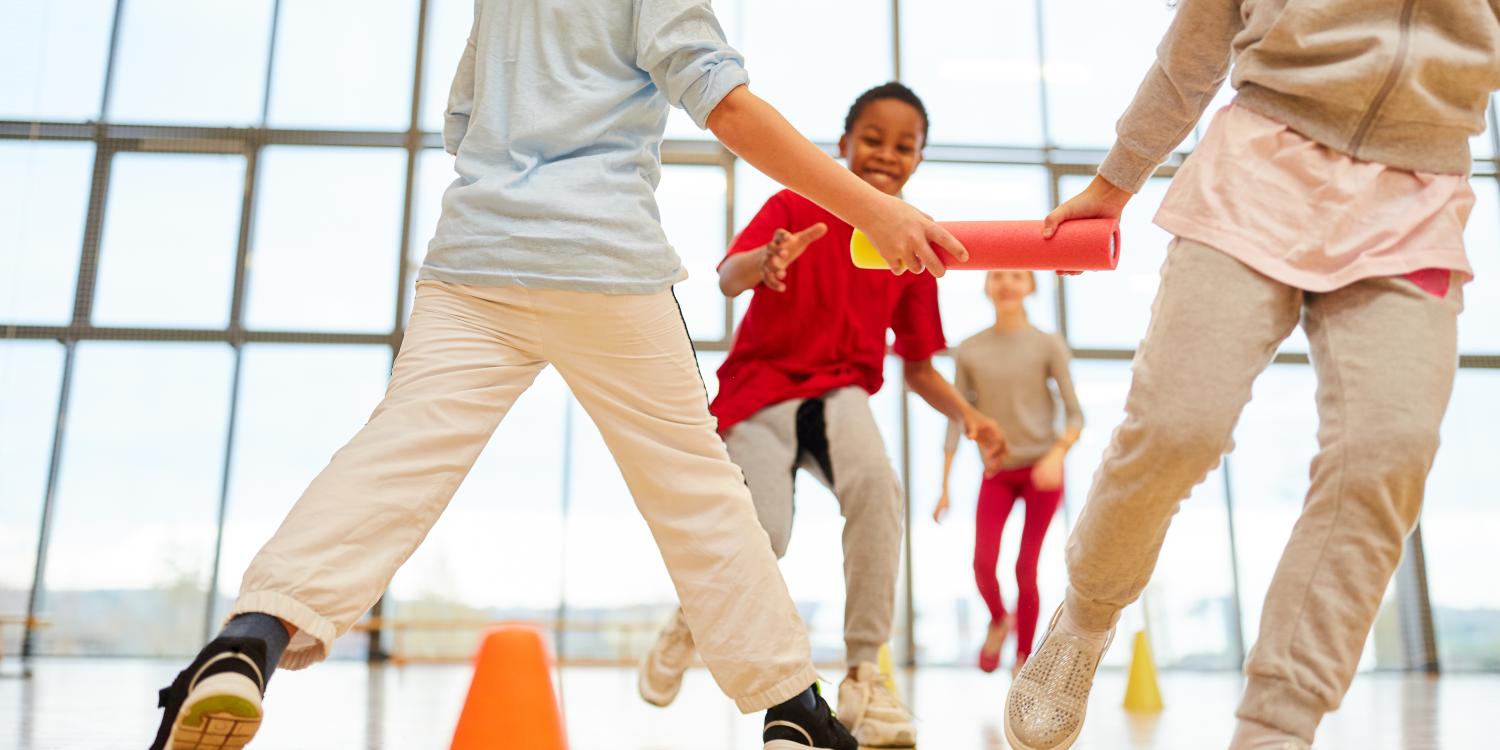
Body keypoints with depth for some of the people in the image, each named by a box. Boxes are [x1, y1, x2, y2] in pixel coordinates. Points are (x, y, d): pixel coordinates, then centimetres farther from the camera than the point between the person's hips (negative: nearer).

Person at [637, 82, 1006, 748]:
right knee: (763, 538, -19)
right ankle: (690, 621, 19)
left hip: (840, 393, 2)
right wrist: (766, 260, -47)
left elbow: (917, 365, 10)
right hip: (761, 388, -2)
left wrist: (966, 415, -7)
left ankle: (863, 675, -19)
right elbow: (728, 279, -23)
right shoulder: (793, 207, -5)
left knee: (876, 484, -31)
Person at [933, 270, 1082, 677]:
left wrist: (1056, 454, -23)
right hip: (997, 471, 1)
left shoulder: (1048, 345, -2)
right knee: (983, 562, -12)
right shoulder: (969, 351, 3)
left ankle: (1024, 657, 15)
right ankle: (999, 620, 19)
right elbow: (957, 422, 3)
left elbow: (1075, 416, -4)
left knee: (1026, 568, -4)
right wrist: (944, 487, 0)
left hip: (1042, 469, -1)